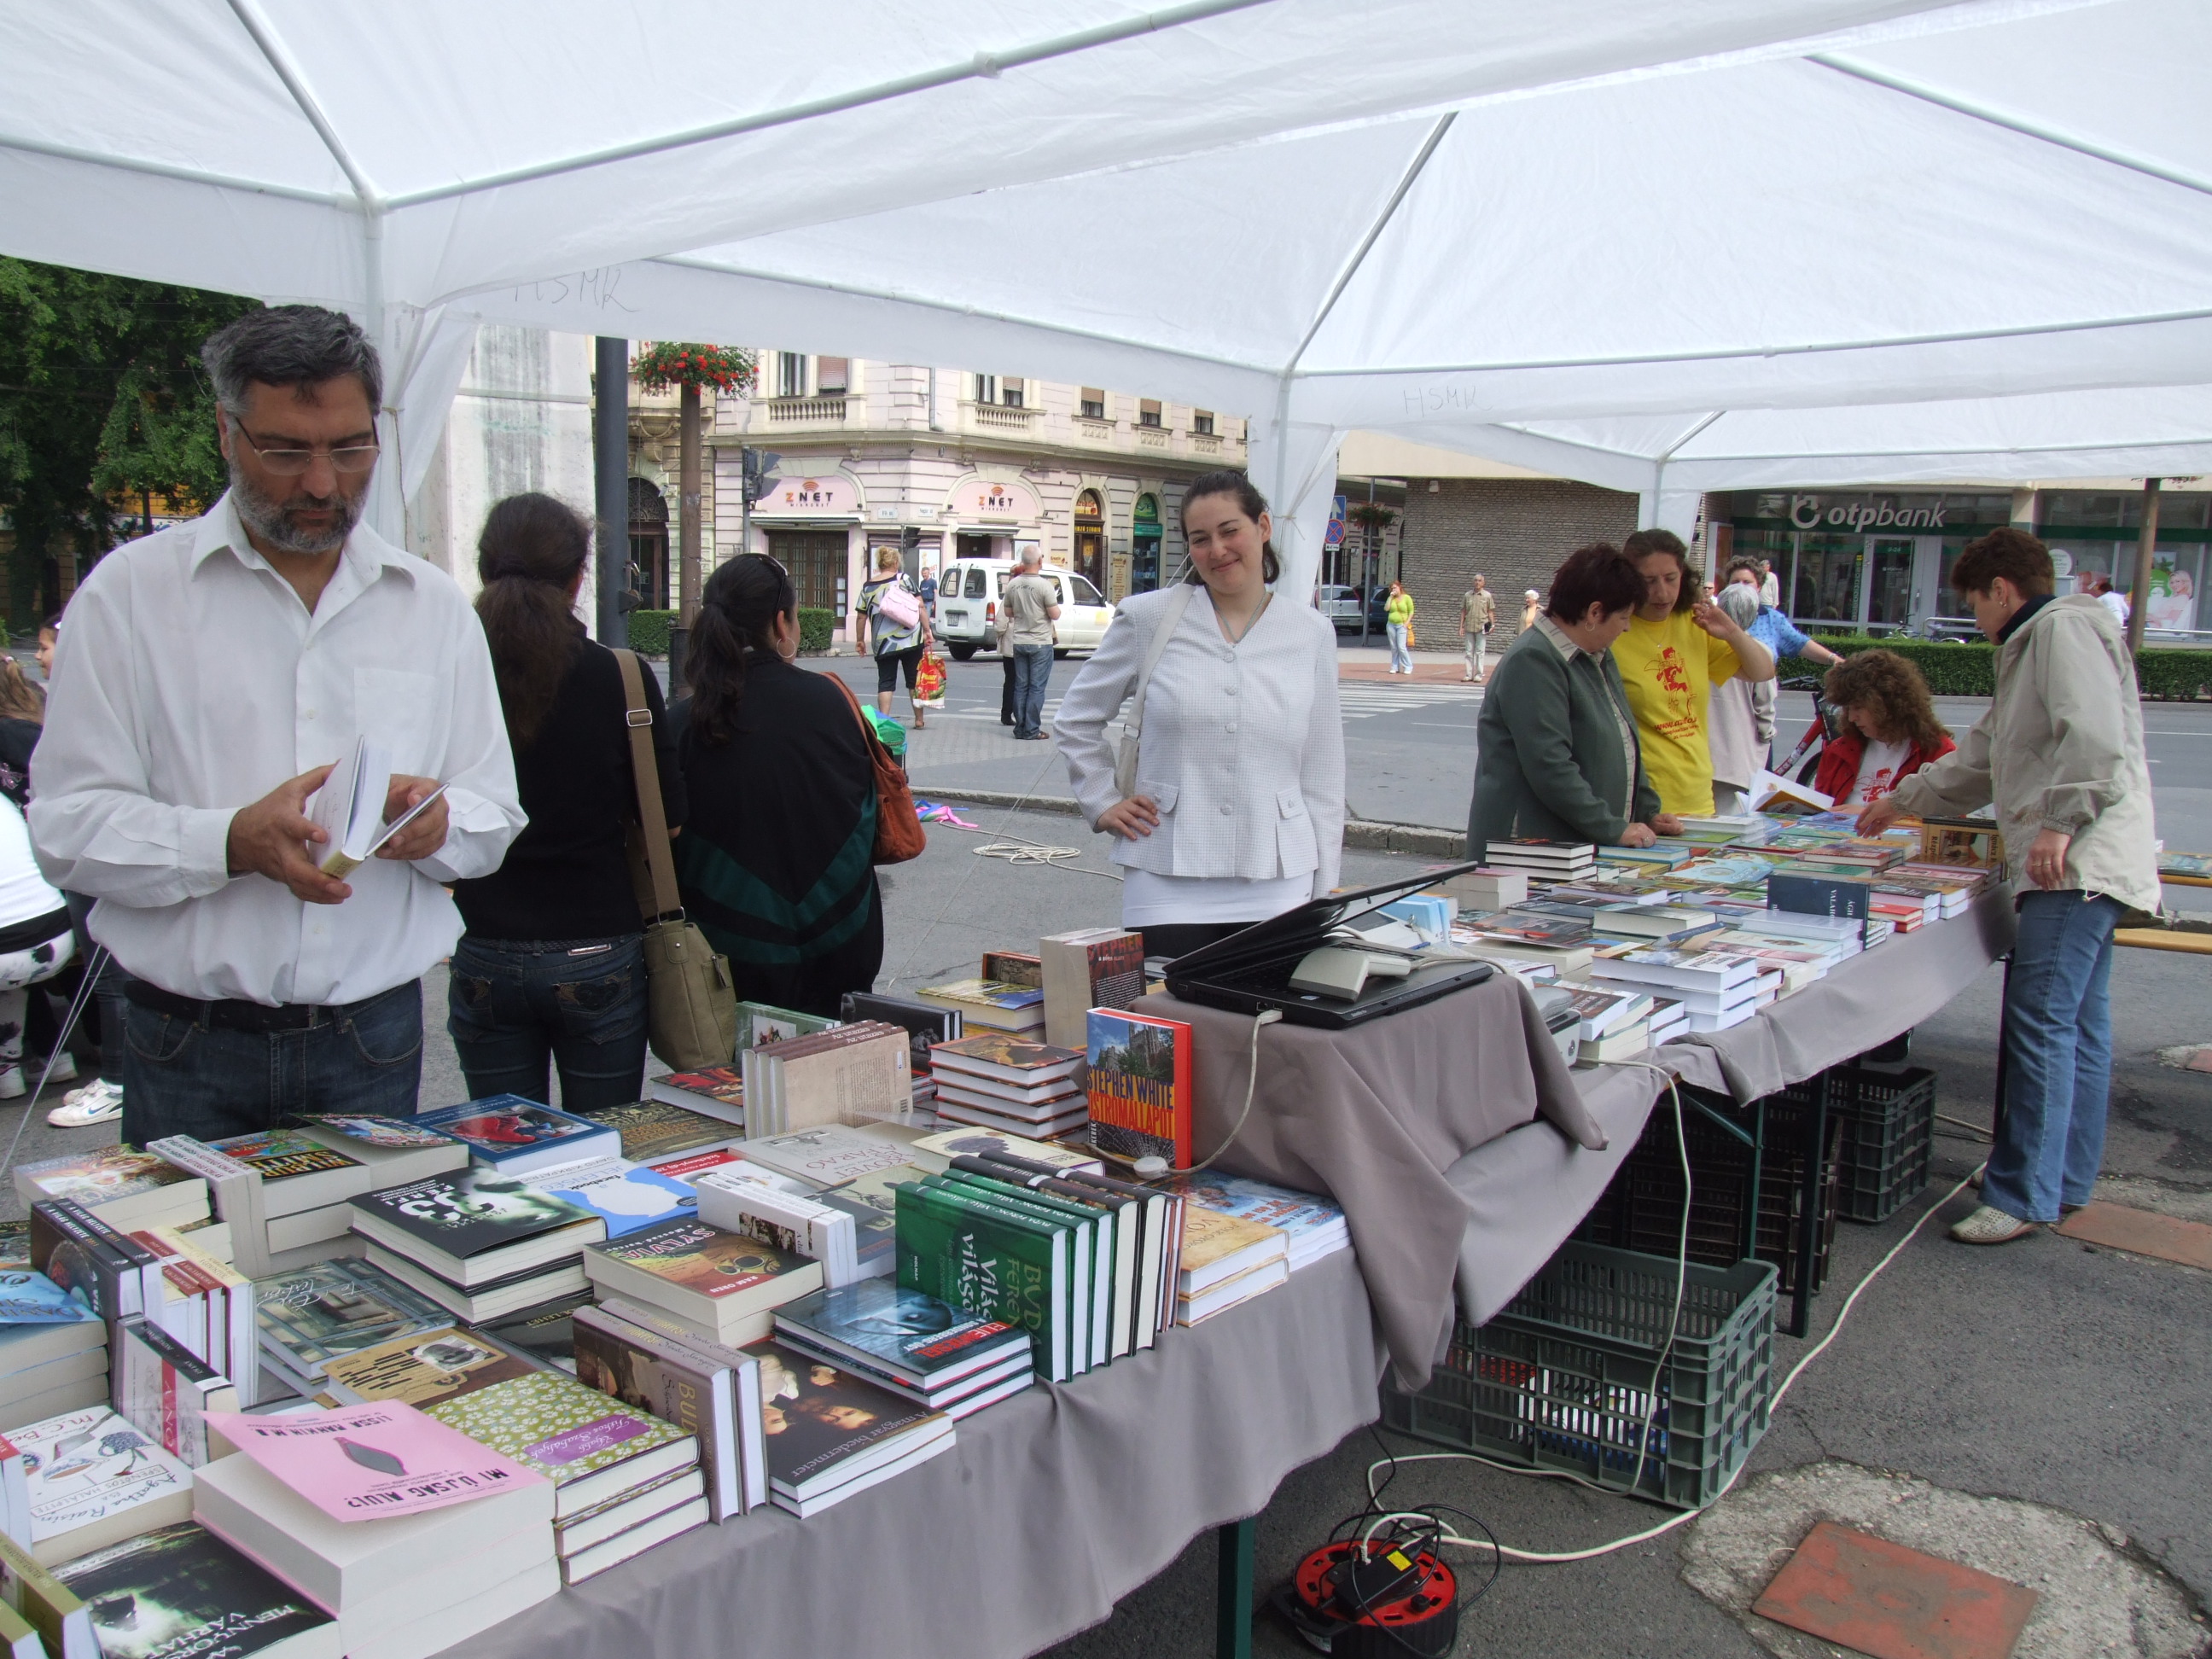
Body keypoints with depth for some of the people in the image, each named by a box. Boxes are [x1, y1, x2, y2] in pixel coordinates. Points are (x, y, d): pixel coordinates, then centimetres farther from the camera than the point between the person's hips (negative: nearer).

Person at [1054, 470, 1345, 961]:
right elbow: (1078, 719, 15)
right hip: (1168, 882, -1)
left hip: (1276, 885, 1)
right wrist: (1102, 803, 6)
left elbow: (1323, 773, 10)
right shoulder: (1148, 618, 3)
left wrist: (1321, 894, 8)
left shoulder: (1311, 633, 7)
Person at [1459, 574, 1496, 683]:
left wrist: (1492, 625, -7)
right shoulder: (1467, 595, 9)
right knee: (1469, 652, 4)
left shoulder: (1487, 596, 4)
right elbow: (1463, 612, 11)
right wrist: (1461, 627, 6)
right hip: (1469, 627, 2)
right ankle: (1469, 674, 7)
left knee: (1480, 652, -2)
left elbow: (1490, 612, 5)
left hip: (1481, 628, -2)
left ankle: (1479, 674, 2)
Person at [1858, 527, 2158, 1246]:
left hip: (2080, 862, -11)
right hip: (2079, 867, 11)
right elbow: (1984, 757, 33)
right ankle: (2065, 1179, 19)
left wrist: (2060, 822, -25)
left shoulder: (2064, 628, -7)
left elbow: (2096, 737, -23)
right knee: (2079, 1024, 13)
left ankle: (2024, 1197, -10)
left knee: (2042, 1023, -12)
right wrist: (1903, 800, 36)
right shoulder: (2033, 644, 26)